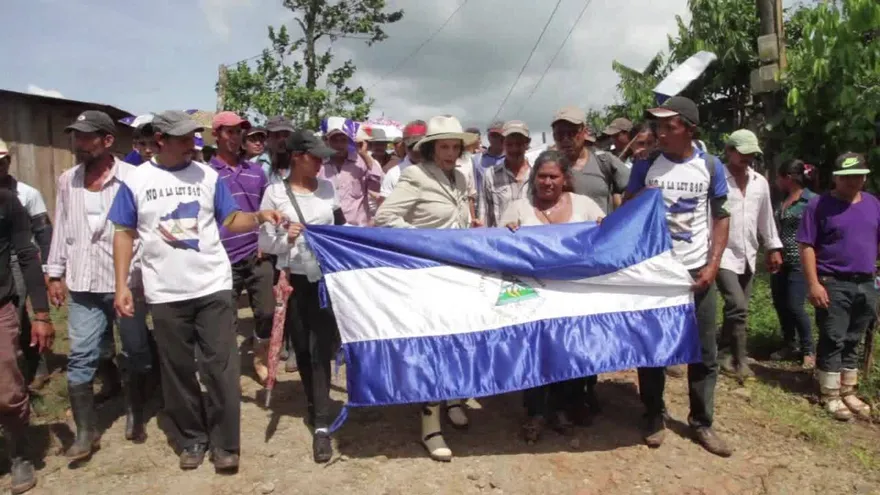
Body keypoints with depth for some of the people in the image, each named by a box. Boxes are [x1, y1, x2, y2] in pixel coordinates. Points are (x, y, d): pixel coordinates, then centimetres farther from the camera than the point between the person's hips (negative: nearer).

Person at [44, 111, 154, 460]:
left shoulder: (133, 178, -8)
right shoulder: (67, 181, 7)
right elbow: (61, 229, 12)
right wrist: (55, 273, 10)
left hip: (127, 281, -4)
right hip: (83, 285, 4)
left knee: (135, 352, 10)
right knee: (80, 357, 3)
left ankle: (135, 416, 28)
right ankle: (86, 431, 14)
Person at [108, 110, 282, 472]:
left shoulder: (208, 175, 3)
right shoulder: (136, 181, 1)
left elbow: (231, 221, 2)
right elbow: (125, 234, 3)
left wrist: (259, 217, -18)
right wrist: (121, 285, -3)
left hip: (213, 287, 0)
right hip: (166, 293, 1)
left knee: (220, 366, 2)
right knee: (178, 369, 11)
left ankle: (224, 443, 13)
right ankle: (191, 439, 27)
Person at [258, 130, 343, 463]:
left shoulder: (327, 188, 4)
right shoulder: (275, 192, -5)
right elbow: (264, 243, -5)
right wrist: (286, 239, -22)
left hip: (326, 277, 1)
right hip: (294, 280, -1)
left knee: (321, 349, -3)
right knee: (302, 348, 10)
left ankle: (322, 425, -1)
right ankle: (316, 407, 31)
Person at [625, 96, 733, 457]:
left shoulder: (711, 167, -1)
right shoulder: (645, 166, -4)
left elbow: (722, 218, 4)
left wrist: (713, 265, -6)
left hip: (697, 271, 2)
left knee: (705, 352, 8)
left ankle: (701, 423, 22)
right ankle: (654, 418, 22)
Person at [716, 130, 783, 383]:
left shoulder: (760, 182, 9)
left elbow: (766, 217, 17)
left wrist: (774, 248, 15)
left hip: (748, 255, 6)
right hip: (723, 254, -6)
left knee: (736, 309, 11)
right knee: (738, 308, -13)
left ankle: (725, 355, 25)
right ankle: (740, 360, -1)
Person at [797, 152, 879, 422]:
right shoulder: (819, 205, -6)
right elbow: (807, 246, -10)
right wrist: (813, 284, -16)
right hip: (833, 284, -5)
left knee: (853, 342, 13)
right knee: (833, 341, -1)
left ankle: (848, 393, 24)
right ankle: (831, 396, 8)